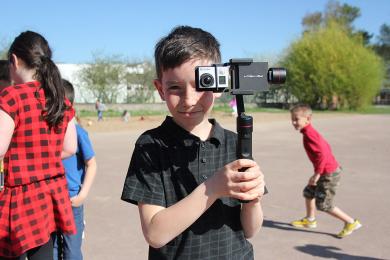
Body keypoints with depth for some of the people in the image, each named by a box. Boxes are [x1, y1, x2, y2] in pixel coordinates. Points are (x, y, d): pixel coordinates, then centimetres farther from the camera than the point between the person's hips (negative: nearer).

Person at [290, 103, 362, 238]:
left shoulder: (309, 134, -22)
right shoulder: (311, 132, 8)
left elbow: (322, 154, -29)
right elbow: (325, 147, 17)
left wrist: (317, 174, -23)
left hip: (329, 173, -10)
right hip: (330, 169, 10)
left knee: (323, 204, -1)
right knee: (308, 192, 22)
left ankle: (351, 223, 10)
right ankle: (310, 220, 37)